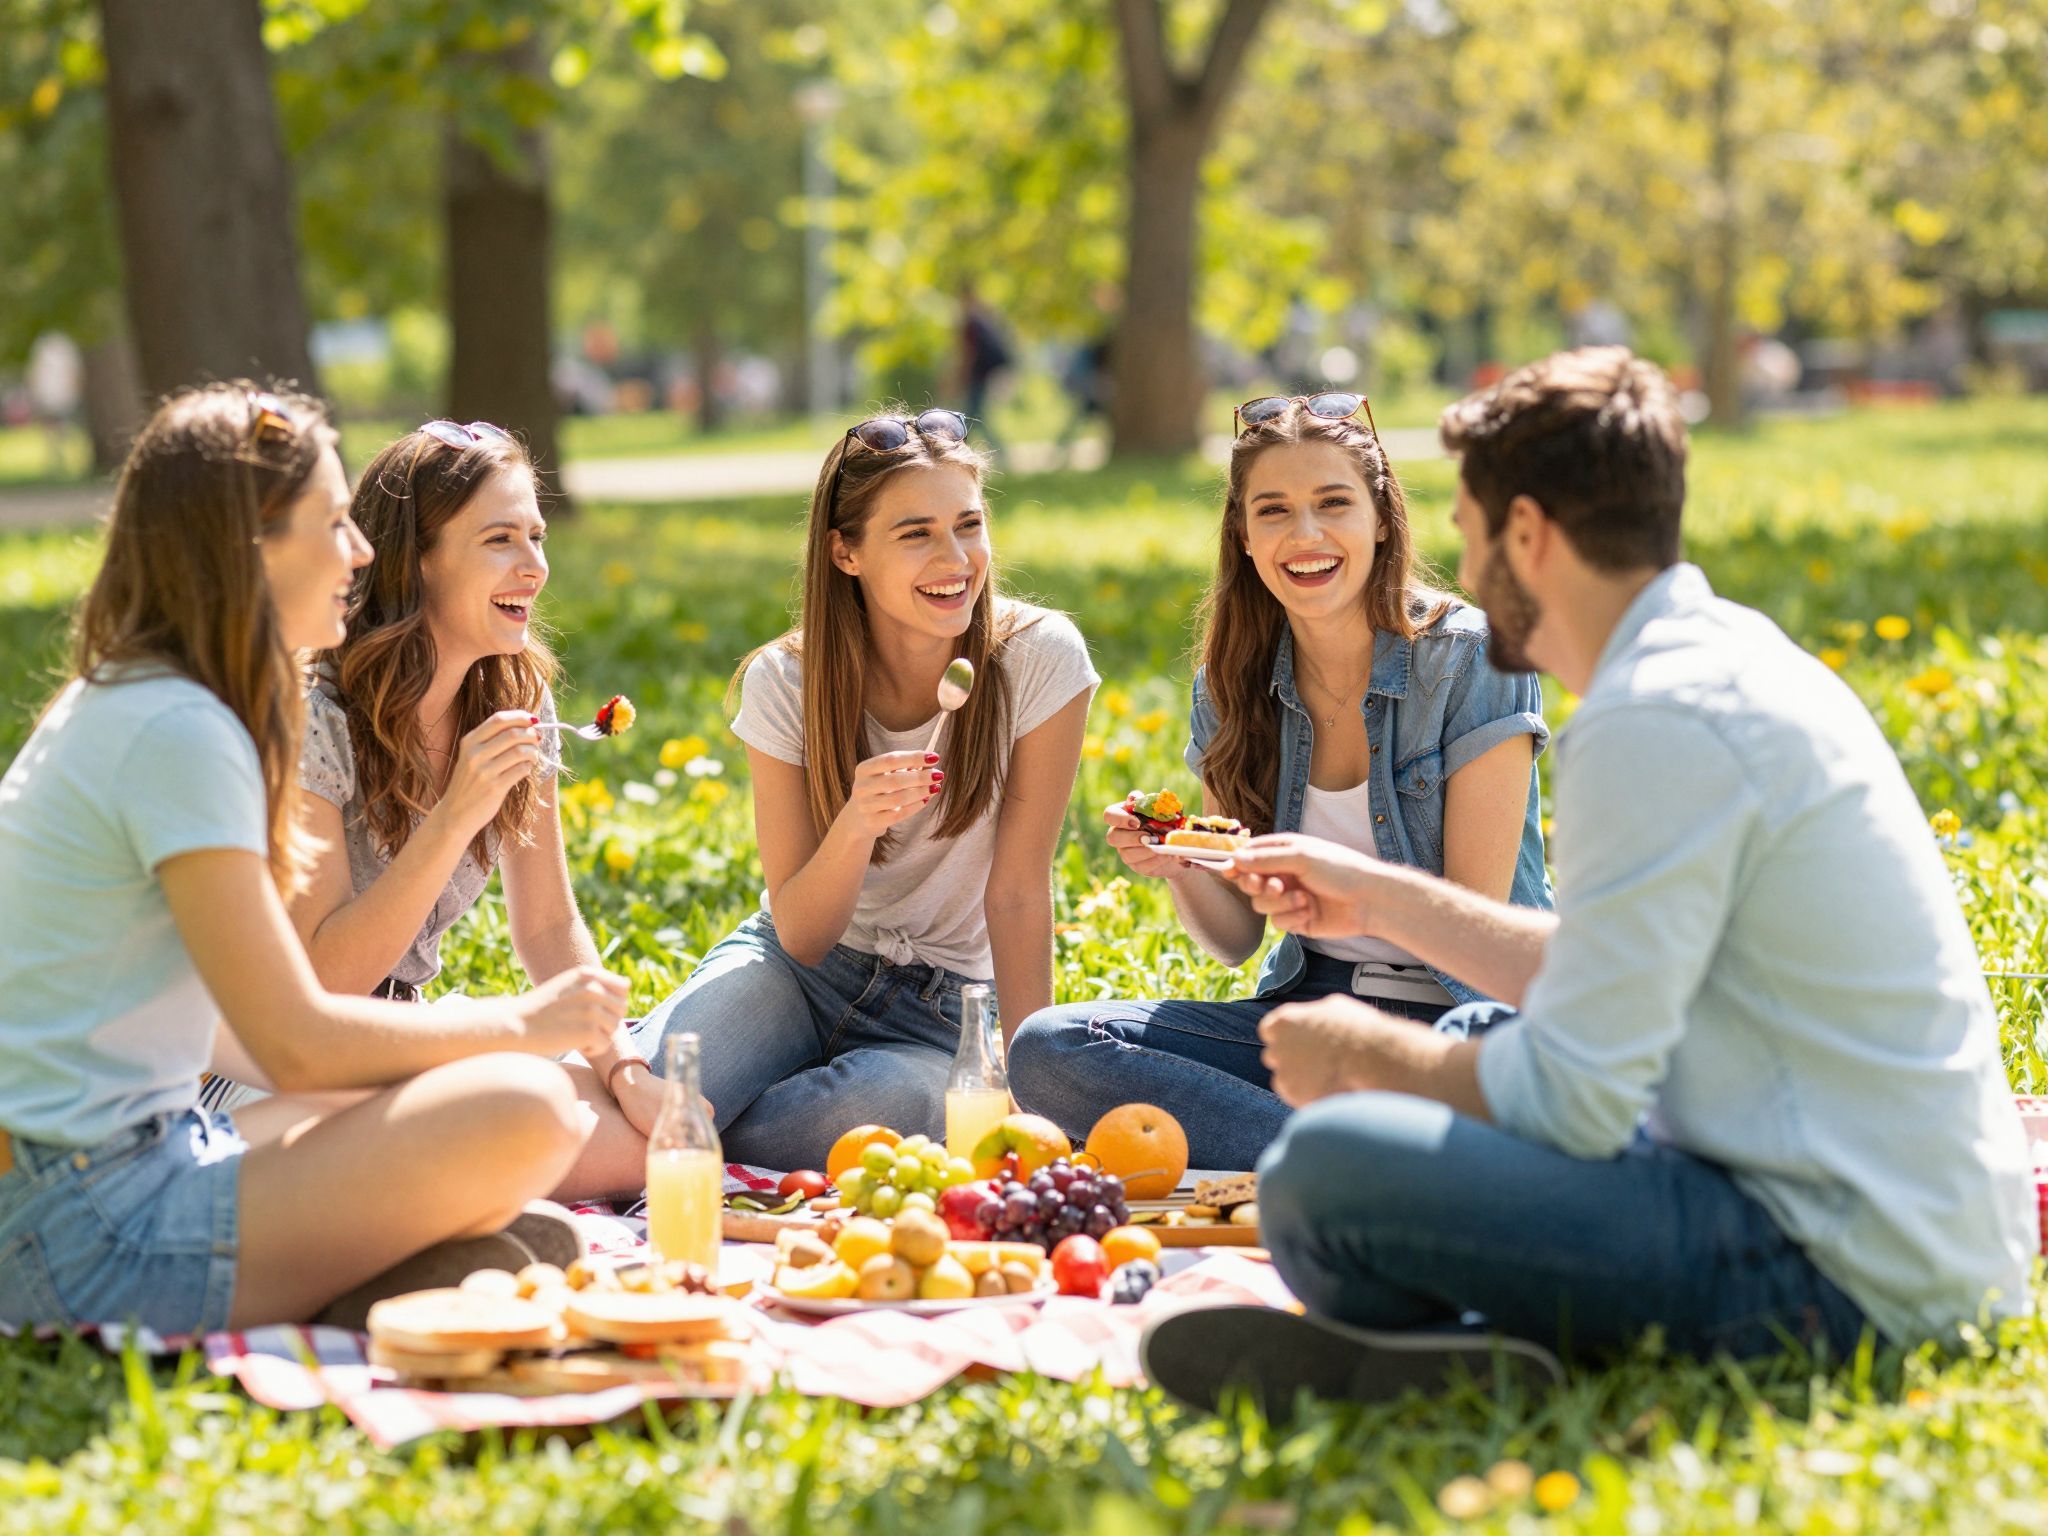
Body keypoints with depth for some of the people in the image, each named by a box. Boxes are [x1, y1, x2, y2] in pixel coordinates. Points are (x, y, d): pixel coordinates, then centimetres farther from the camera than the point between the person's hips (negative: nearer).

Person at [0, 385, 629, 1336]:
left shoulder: (114, 704, 15)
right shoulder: (177, 732, -16)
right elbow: (295, 1043, -17)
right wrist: (521, 1024, -4)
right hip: (89, 1239, -10)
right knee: (524, 1114, -23)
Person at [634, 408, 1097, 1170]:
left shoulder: (1040, 658, -15)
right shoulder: (785, 683, -10)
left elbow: (1018, 892, -11)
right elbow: (800, 935, -11)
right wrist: (855, 827, -32)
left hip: (941, 1005, 0)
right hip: (796, 969, 0)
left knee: (894, 1101, -37)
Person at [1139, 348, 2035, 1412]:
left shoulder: (1656, 722, -18)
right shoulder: (1730, 653, 14)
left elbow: (1571, 1096, -19)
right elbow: (1607, 988, 24)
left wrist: (1363, 1052, -1)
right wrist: (1384, 899, 30)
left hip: (1839, 1275, -11)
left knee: (1325, 1167, -26)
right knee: (1477, 1058, 30)